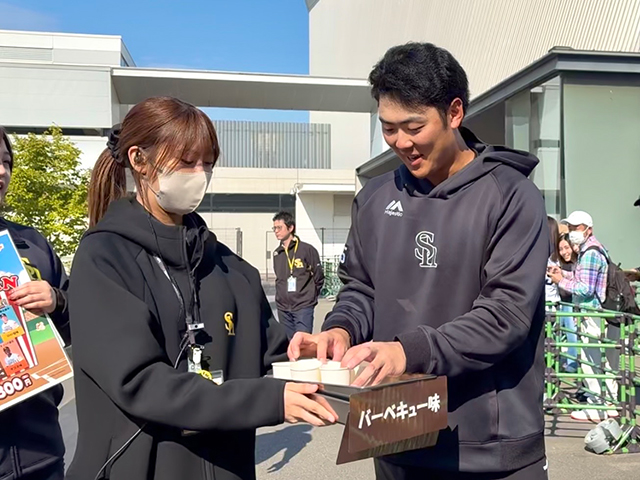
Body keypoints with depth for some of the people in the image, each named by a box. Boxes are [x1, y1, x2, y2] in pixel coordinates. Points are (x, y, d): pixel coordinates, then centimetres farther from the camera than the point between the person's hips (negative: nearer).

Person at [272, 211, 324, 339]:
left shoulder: (307, 249, -7)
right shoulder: (277, 253, 9)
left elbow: (319, 277, -1)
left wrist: (311, 296, 3)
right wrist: (281, 295, 12)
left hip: (303, 307, -5)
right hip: (282, 308, 5)